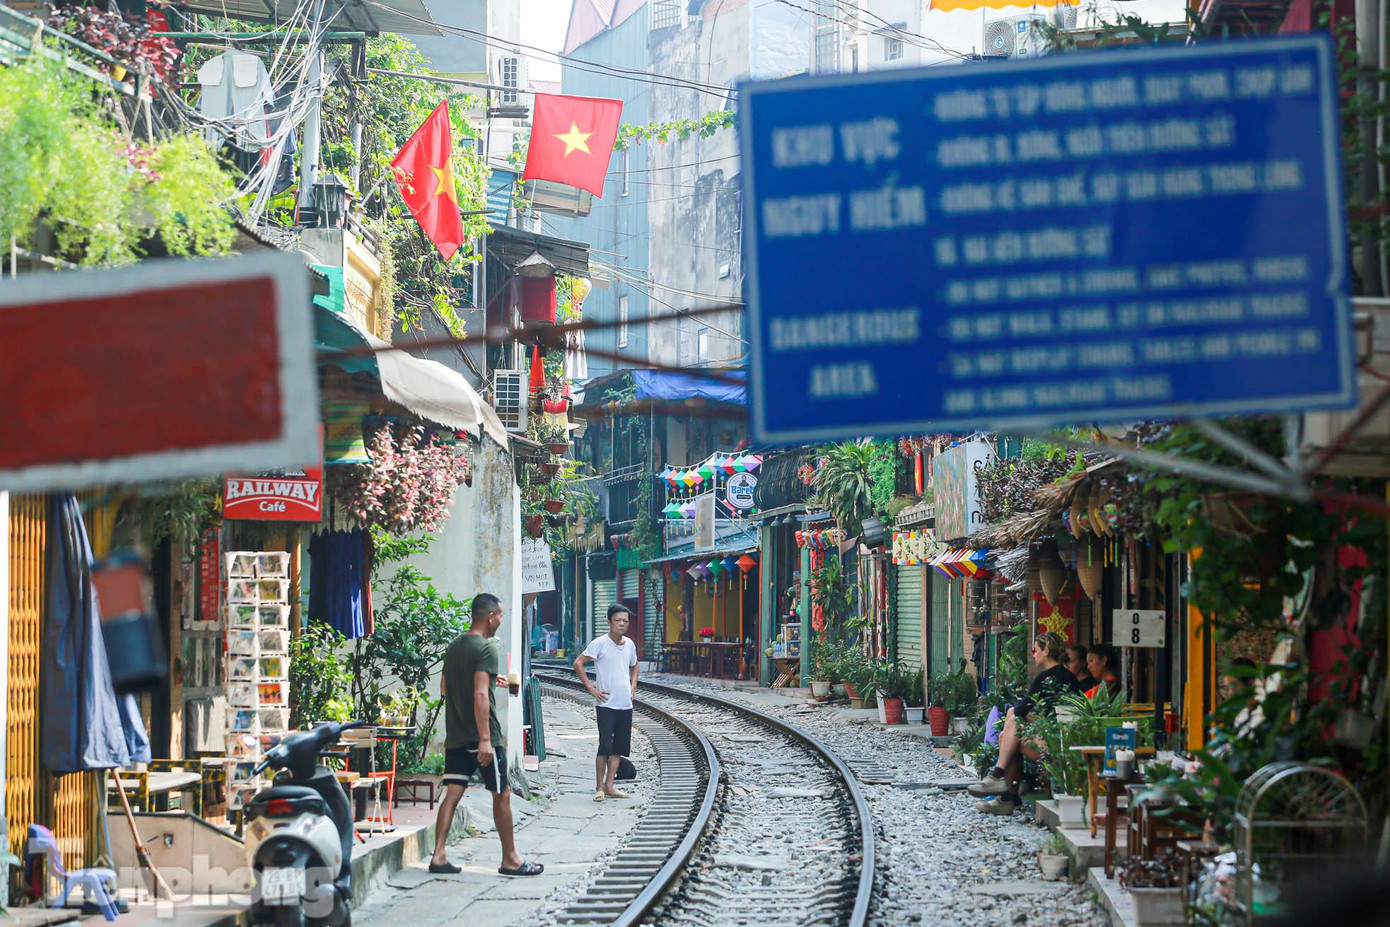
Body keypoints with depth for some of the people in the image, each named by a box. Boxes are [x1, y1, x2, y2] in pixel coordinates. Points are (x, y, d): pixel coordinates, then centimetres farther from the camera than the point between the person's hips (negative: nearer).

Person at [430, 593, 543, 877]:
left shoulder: (454, 646, 12)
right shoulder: (486, 649, -14)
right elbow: (480, 696, -22)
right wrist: (485, 739, -25)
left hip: (455, 736, 7)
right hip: (481, 736, -7)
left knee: (452, 793, 4)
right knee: (502, 795, 4)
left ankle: (439, 856, -5)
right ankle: (510, 859, 11)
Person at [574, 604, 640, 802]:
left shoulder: (630, 645, 10)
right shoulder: (600, 643, -8)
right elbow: (578, 663, -10)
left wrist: (632, 687, 14)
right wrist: (591, 688, -11)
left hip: (626, 705, 6)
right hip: (606, 703, -6)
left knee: (619, 747, 7)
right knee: (605, 745, -9)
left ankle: (609, 786, 13)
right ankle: (599, 788, -2)